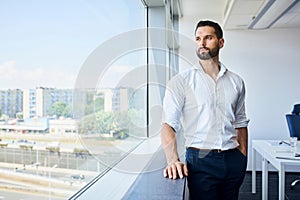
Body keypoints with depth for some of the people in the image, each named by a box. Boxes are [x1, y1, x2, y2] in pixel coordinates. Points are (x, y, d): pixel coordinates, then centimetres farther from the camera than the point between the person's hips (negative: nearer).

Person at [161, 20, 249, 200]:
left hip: (233, 160, 4)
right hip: (200, 160, -4)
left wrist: (243, 158, 10)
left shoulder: (236, 82, 9)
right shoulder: (180, 82, -4)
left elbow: (240, 123, 16)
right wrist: (173, 160, -26)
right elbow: (169, 124, -12)